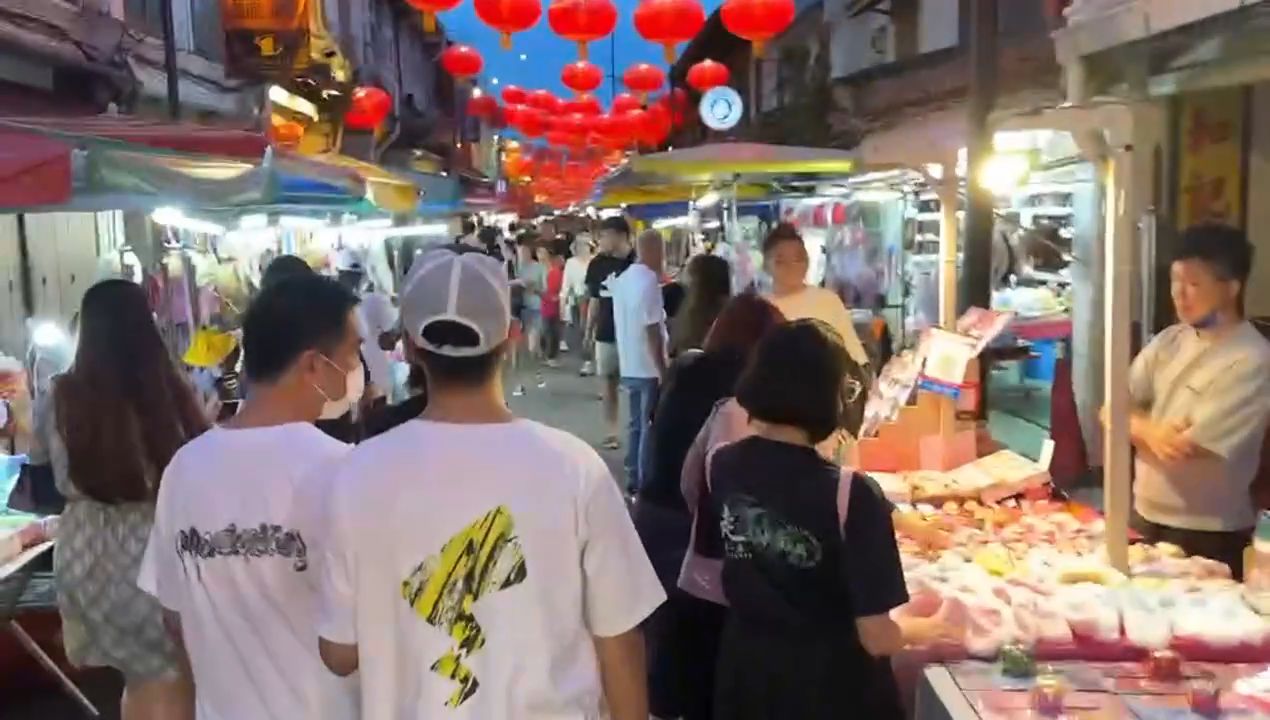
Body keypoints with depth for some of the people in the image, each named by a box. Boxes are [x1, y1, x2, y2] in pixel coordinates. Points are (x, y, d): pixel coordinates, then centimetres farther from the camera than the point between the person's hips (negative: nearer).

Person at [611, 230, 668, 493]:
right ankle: (646, 484, 5)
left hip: (629, 366, 8)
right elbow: (652, 330, -20)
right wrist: (662, 370, -16)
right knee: (650, 427, 0)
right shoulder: (649, 281, -17)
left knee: (635, 424, 16)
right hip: (649, 368, -8)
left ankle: (634, 480, 23)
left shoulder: (622, 279, 9)